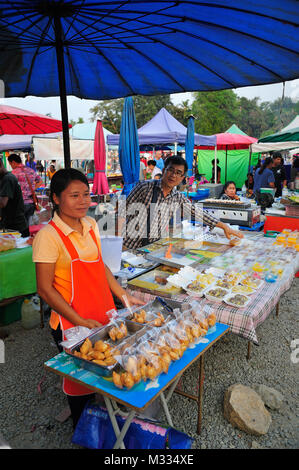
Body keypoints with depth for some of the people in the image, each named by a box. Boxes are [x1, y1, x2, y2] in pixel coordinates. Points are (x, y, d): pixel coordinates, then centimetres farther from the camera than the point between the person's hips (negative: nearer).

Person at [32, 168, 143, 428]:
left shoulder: (91, 225, 2)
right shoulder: (48, 235, -19)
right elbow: (45, 289, -16)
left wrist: (124, 296, 8)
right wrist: (81, 322, -17)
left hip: (103, 316, 6)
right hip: (71, 323, -6)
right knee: (80, 379, 13)